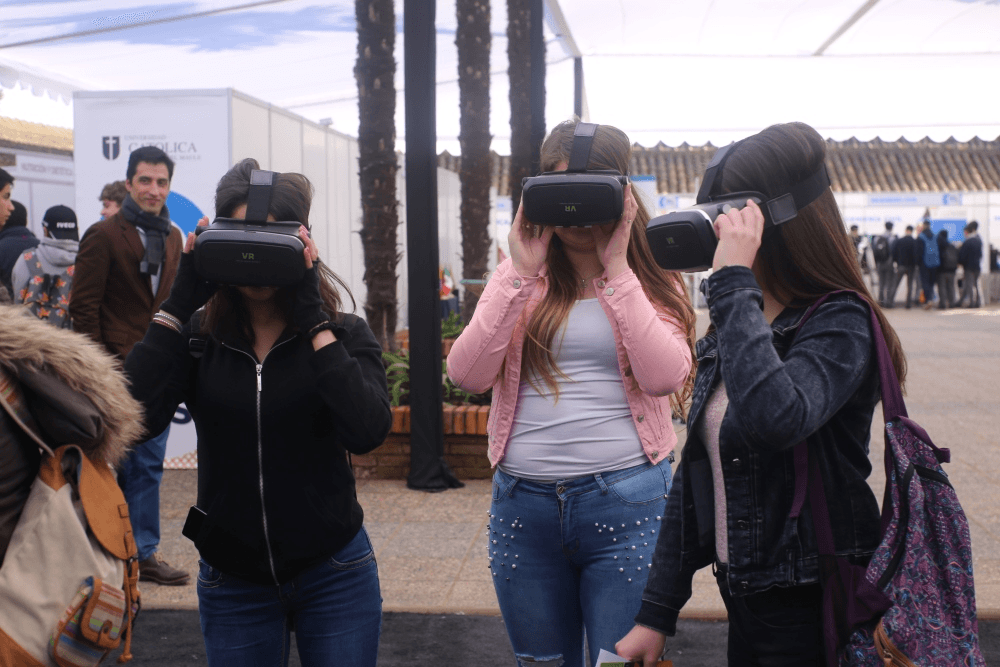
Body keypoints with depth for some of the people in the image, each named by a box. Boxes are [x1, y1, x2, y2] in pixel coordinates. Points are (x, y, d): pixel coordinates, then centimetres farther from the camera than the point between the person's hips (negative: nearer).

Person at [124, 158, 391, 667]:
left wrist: (313, 318, -21)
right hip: (231, 582, 1)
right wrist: (180, 302, -17)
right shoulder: (195, 338, -3)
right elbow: (132, 417, -21)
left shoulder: (343, 334, -6)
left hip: (332, 574, -1)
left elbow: (366, 432, -24)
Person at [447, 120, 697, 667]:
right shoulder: (518, 277, 8)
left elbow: (665, 376, -15)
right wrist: (522, 274, -11)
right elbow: (467, 375, -7)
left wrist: (617, 271, -13)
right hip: (522, 501, 3)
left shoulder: (651, 282, 4)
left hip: (626, 503, -2)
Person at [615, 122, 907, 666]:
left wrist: (734, 280, -28)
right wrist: (656, 612, 9)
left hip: (814, 608, -7)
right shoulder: (727, 331, 6)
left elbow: (774, 420, -38)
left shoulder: (839, 322, -16)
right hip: (744, 596, 7)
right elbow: (693, 474, 9)